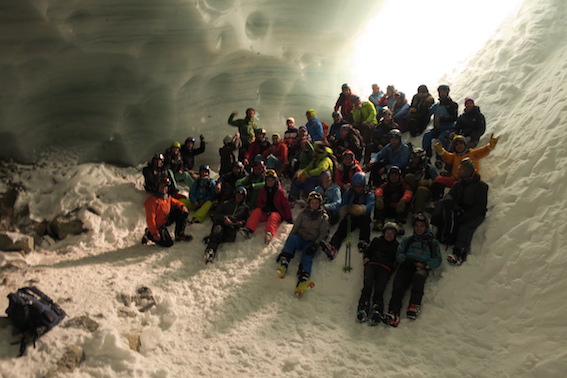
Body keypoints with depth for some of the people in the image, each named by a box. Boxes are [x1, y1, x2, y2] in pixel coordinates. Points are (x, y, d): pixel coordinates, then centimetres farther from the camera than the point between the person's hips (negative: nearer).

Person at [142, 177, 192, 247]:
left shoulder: (167, 197, -3)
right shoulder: (152, 200, -26)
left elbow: (174, 202, 16)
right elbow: (150, 219, -25)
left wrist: (182, 206, -9)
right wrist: (154, 233, -23)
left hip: (166, 219, 7)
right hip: (158, 225, -7)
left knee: (182, 213, -5)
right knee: (168, 243, -11)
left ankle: (179, 235, 7)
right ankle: (149, 234, 8)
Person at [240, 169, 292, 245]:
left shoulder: (280, 192, -2)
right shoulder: (263, 191, 9)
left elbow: (286, 205, -2)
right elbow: (259, 203, 11)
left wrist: (289, 218, -6)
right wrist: (264, 207, -12)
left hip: (277, 213, -4)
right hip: (265, 213, 4)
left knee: (273, 217, -37)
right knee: (255, 211, -24)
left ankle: (269, 234, -67)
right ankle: (249, 230, -43)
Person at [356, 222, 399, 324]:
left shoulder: (397, 246, 27)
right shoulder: (377, 241, 28)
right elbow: (368, 251, 24)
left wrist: (395, 266, 1)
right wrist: (366, 257, 3)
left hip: (385, 269, 0)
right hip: (371, 264, 0)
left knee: (379, 290, -23)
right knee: (368, 285, -27)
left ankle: (376, 312, -40)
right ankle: (363, 308, -38)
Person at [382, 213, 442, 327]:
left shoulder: (433, 242, 25)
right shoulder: (407, 240, 32)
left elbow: (437, 260, 14)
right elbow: (399, 253, 20)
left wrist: (425, 264, -5)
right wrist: (404, 259, -3)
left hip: (422, 268, -1)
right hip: (406, 266, 2)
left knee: (419, 276, -40)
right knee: (398, 287, -28)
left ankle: (415, 305, -42)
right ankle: (393, 313, -44)